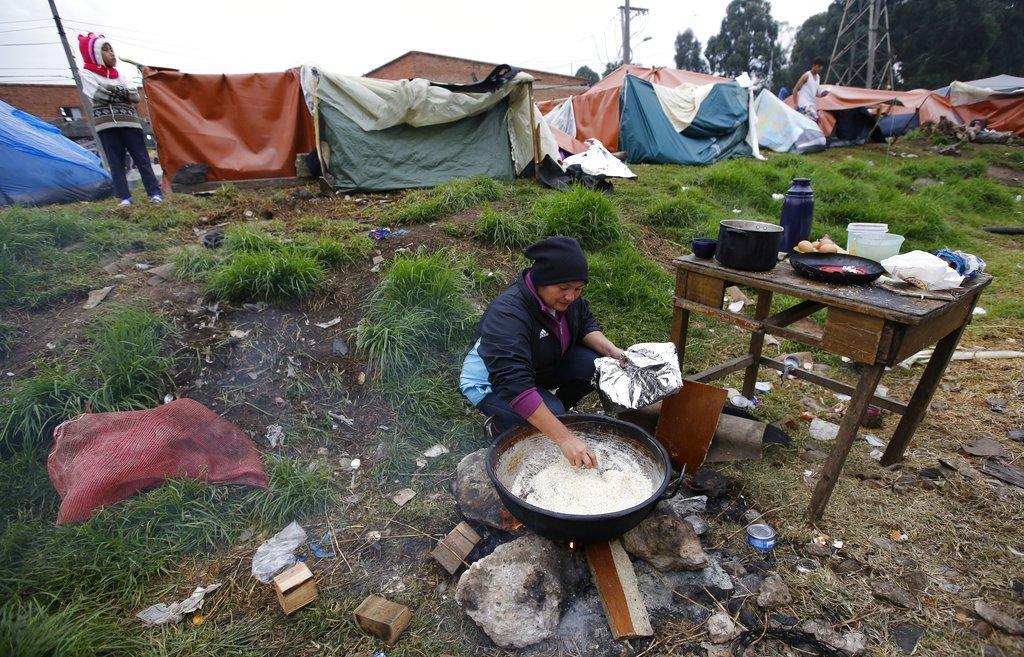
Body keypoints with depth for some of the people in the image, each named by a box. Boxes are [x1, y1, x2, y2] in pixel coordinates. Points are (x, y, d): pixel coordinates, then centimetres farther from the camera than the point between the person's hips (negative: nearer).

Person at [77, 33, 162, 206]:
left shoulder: (119, 75, 20)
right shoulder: (86, 74, 9)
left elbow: (135, 96, 7)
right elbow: (98, 94, -8)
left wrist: (113, 90, -4)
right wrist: (122, 93, 0)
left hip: (129, 121, 3)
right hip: (106, 124, -3)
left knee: (141, 158, -4)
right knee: (116, 162, -4)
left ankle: (154, 192, -5)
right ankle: (125, 197, -6)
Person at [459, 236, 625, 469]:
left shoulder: (567, 297, -15)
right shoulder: (507, 313, -37)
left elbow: (585, 325, 4)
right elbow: (515, 386, -45)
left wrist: (611, 350, -18)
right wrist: (564, 438, -47)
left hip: (540, 367, 7)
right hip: (491, 381, -6)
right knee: (551, 411, -31)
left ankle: (556, 410, 6)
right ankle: (499, 425, -2)